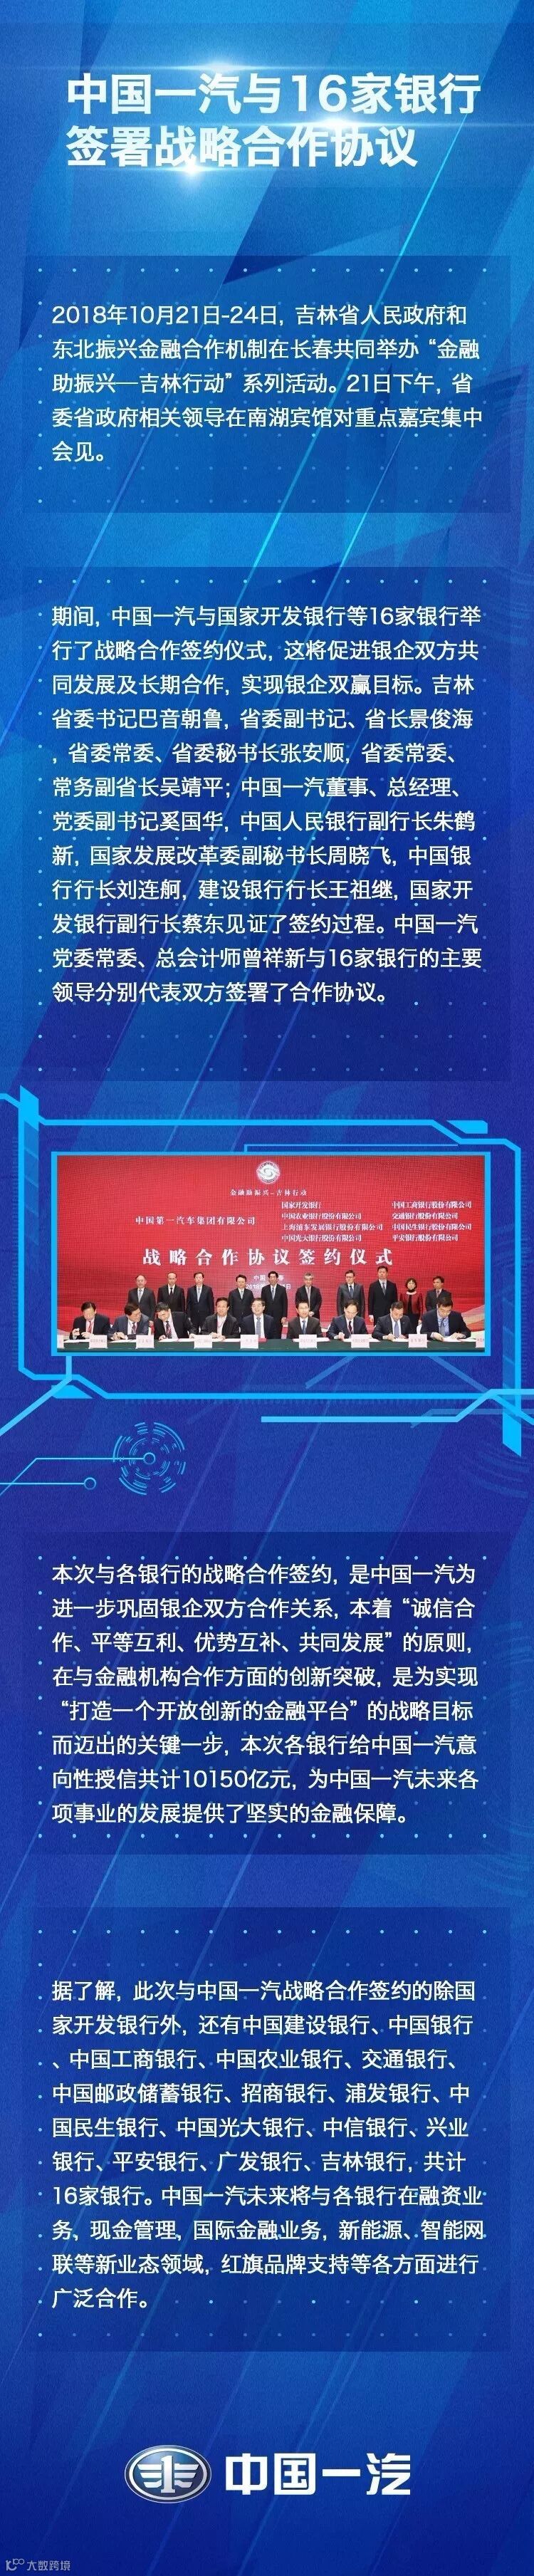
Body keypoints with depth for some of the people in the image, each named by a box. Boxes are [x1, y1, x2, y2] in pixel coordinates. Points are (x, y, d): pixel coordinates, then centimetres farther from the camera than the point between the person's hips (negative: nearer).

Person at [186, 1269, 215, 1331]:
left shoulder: (208, 1289, 2)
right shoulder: (190, 1290, 7)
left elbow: (211, 1304, 2)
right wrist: (188, 1317, 1)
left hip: (205, 1317, -2)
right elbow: (188, 1305, 7)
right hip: (194, 1317, 2)